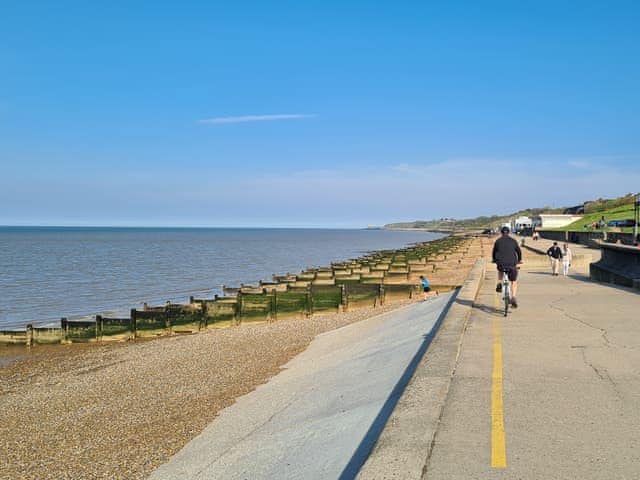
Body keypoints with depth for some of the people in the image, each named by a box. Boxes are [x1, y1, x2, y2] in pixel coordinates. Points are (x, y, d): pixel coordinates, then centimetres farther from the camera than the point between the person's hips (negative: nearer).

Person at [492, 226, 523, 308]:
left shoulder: (498, 241, 7)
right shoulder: (513, 241, 9)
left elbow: (493, 252, 15)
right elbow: (519, 251, 21)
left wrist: (494, 260, 36)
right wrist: (519, 260, 40)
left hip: (501, 264, 0)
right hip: (512, 264, 0)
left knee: (500, 270, 37)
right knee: (514, 282, 14)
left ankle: (499, 284, 14)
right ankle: (513, 298, -6)